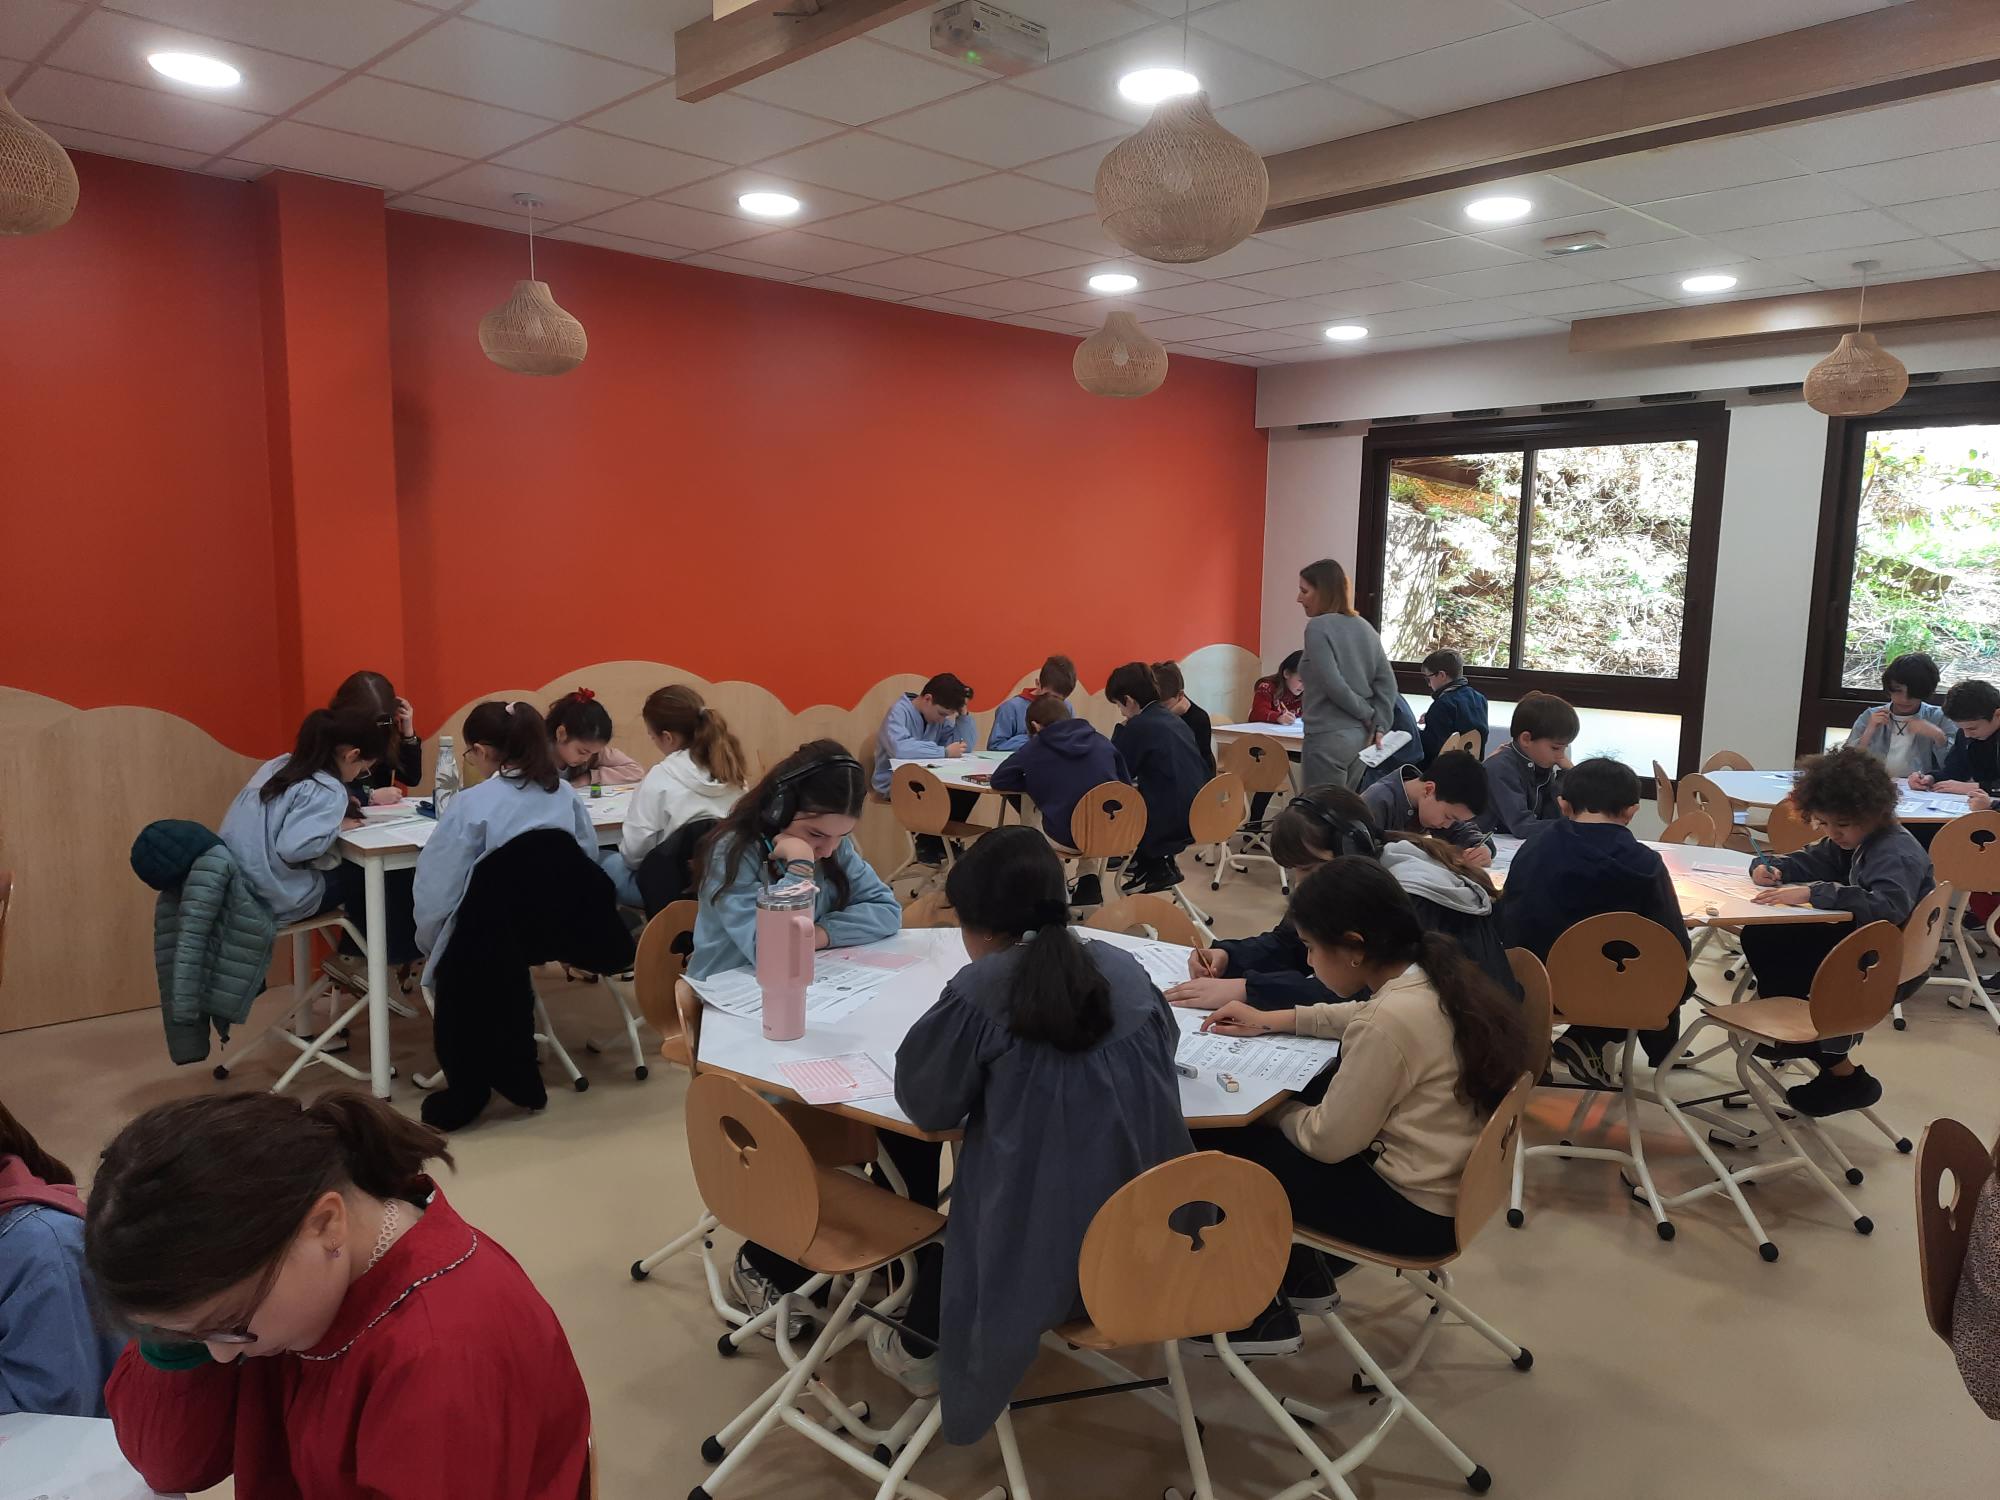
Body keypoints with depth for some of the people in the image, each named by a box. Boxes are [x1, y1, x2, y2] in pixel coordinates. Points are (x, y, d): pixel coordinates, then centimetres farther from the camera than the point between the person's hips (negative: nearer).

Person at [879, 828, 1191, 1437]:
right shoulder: (1123, 967, 1)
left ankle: (925, 1347, 42)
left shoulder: (980, 991, -14)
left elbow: (927, 1103, -5)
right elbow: (1165, 1042, 17)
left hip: (1046, 1248, -5)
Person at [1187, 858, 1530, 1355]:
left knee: (1211, 1142, -1)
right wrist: (1274, 1020, 16)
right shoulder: (1437, 977, -2)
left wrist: (1266, 1104, -1)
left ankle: (1261, 1317, 15)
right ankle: (1303, 1276, 29)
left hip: (1416, 1210, -9)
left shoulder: (1387, 1024, -29)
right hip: (1457, 1185, 9)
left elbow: (1328, 1141, -20)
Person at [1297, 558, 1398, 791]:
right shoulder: (1365, 627, 12)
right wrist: (1379, 725, 3)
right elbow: (1387, 681, 9)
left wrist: (1368, 715, -5)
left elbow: (1333, 685, -17)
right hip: (1361, 736, 8)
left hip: (1328, 737, -8)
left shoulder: (1318, 627, -10)